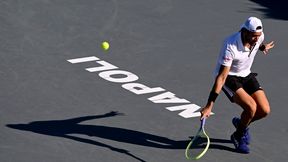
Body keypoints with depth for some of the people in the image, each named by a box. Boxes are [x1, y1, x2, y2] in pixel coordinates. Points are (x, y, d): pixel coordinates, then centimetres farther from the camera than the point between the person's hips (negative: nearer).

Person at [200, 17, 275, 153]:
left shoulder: (259, 36, -17)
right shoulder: (230, 47, -35)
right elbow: (221, 77, -34)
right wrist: (209, 106, -36)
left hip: (246, 75, 6)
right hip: (228, 77, -6)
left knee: (264, 110, -7)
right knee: (251, 107, -26)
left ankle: (240, 123, 26)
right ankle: (239, 136, 3)